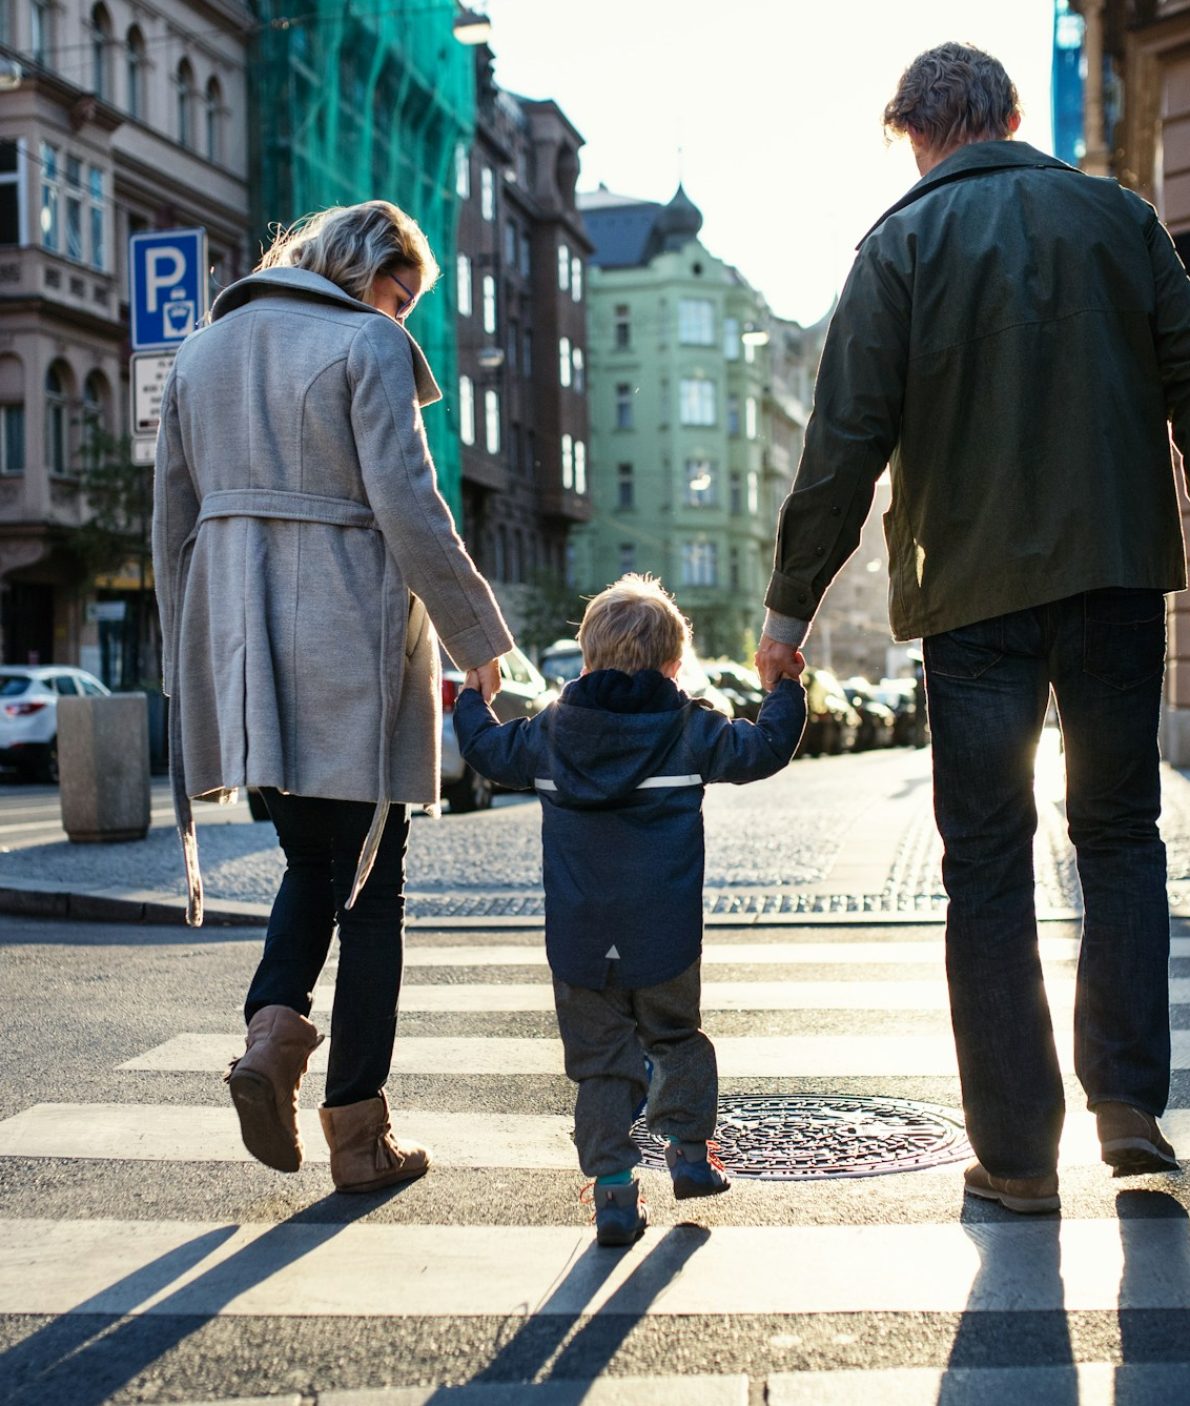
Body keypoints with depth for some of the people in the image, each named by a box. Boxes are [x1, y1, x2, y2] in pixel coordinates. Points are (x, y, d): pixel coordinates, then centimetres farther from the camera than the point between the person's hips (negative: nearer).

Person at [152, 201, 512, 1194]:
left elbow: (173, 524, 15)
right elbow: (409, 510, -13)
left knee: (311, 861, 21)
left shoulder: (204, 350, 15)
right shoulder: (367, 344, -6)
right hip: (349, 645, -6)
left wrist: (193, 664, 20)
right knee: (370, 886, 4)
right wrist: (480, 641, -4)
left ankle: (272, 1032, -3)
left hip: (243, 649, 6)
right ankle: (359, 1135, 8)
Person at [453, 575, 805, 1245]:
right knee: (676, 1038, 22)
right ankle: (690, 1151, 26)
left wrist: (473, 699, 37)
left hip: (580, 944, 1)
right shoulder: (690, 730, -1)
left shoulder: (550, 734, 4)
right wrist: (786, 691, 19)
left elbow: (487, 750, 17)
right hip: (666, 938, -1)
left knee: (602, 1063, 6)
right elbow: (763, 749, 3)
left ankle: (615, 1188, 1)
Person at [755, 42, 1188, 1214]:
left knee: (988, 864, 4)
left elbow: (847, 440, -7)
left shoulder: (902, 244, -2)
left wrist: (791, 604, -1)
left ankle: (1016, 1150, 6)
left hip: (976, 590, -2)